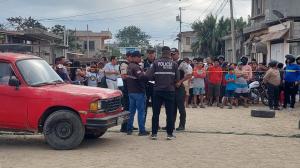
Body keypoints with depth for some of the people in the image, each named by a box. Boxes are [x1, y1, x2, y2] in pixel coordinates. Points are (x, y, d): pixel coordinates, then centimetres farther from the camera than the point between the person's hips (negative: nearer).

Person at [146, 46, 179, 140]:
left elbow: (148, 75, -10)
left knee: (156, 113, 7)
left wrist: (156, 79, 9)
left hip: (158, 90, 0)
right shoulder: (174, 64, -2)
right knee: (170, 113, 6)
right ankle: (170, 134, 8)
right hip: (170, 90, 0)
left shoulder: (156, 63, -3)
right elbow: (177, 78, -2)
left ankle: (154, 133, 10)